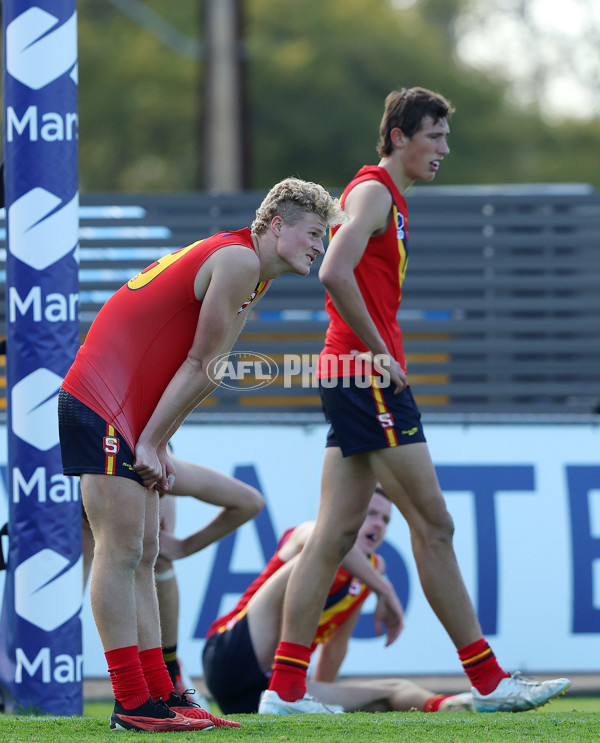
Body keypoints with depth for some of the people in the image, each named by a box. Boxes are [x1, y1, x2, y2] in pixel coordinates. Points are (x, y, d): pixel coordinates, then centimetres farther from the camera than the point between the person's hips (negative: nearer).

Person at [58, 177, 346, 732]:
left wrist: (155, 444, 6)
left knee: (142, 556, 9)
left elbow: (206, 373, 15)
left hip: (131, 417, 11)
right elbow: (201, 365, -11)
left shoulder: (255, 279, 20)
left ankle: (159, 694, 10)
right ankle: (132, 705, -12)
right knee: (121, 549, -11)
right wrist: (150, 443, -11)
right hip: (102, 408, -11)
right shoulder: (239, 259, -11)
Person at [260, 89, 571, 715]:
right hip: (367, 377, -10)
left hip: (356, 378, 10)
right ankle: (487, 681, -3)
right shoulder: (373, 192, -10)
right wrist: (379, 354, -18)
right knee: (432, 523, -6)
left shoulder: (387, 198, 21)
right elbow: (334, 273, -23)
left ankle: (285, 687, 3)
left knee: (334, 534, 6)